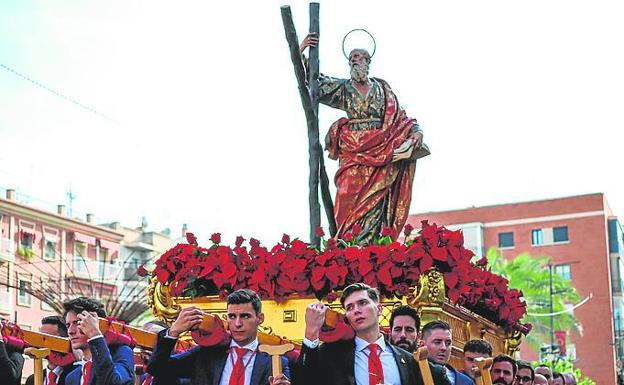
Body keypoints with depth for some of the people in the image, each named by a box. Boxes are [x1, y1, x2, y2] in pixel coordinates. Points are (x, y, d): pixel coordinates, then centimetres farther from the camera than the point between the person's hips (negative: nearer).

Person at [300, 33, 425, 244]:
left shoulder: (382, 89, 14)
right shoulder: (342, 89, 12)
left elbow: (400, 117, 15)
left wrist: (416, 130, -4)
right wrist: (301, 53, -4)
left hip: (381, 153, 1)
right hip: (353, 153, 0)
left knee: (375, 204, -8)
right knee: (350, 200, -14)